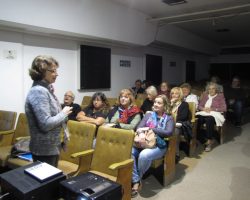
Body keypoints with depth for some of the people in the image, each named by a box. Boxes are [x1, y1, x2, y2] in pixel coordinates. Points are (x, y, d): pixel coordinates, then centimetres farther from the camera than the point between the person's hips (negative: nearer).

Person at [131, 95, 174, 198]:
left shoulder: (169, 118, 8)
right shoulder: (148, 114, 18)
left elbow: (169, 132, -10)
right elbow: (139, 128, 8)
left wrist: (150, 129, -15)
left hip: (159, 146, -3)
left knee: (144, 155, -35)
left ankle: (138, 178, -6)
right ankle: (135, 181, -19)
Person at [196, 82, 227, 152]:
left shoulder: (220, 96, 10)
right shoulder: (205, 95, 22)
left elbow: (224, 108, 0)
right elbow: (199, 106, 16)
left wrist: (211, 109, -11)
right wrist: (204, 109, -8)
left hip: (214, 114, -3)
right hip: (204, 113, 3)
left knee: (209, 119, -39)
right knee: (197, 118, -33)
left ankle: (209, 141, -32)